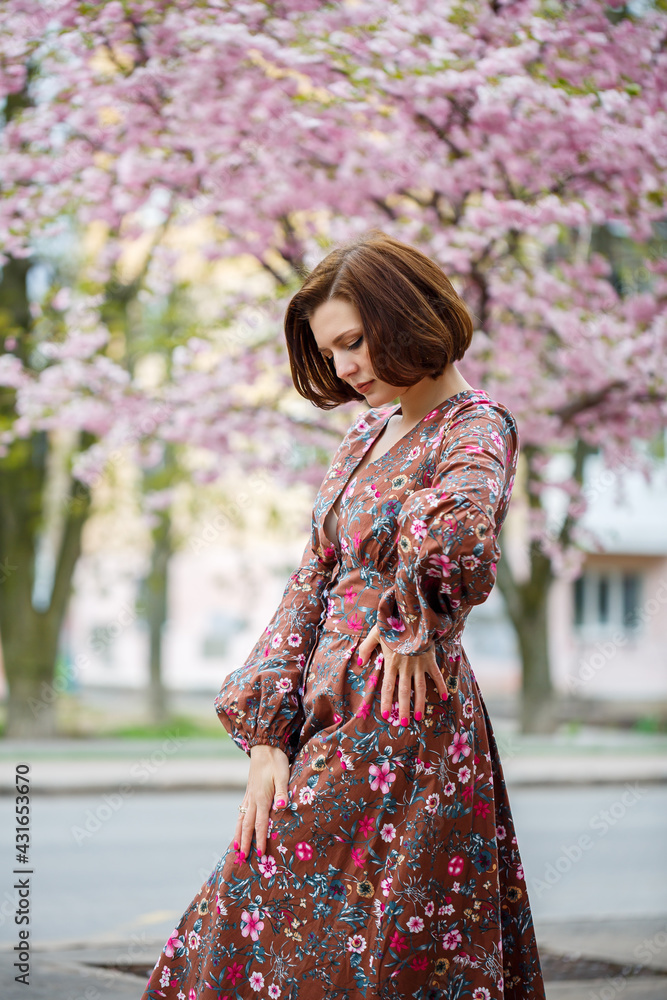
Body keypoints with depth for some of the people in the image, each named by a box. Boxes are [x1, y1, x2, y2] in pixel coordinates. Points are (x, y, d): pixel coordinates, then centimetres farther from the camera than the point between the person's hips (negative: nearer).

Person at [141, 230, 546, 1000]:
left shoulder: (475, 428, -10)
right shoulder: (369, 432, 15)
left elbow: (459, 526, -35)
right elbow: (313, 581, 11)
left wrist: (410, 619, -18)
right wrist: (268, 737, 1)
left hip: (400, 729, -8)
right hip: (330, 721, 8)